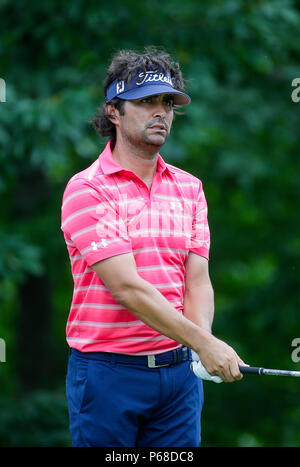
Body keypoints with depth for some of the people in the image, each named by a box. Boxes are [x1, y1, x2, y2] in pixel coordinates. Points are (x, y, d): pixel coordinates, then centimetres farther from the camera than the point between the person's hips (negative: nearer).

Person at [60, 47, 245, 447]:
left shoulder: (189, 188, 10)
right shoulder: (87, 189, -9)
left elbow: (197, 281, 3)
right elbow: (126, 287, -18)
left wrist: (202, 342, -17)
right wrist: (202, 343, -22)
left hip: (179, 371, 5)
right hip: (109, 372, -5)